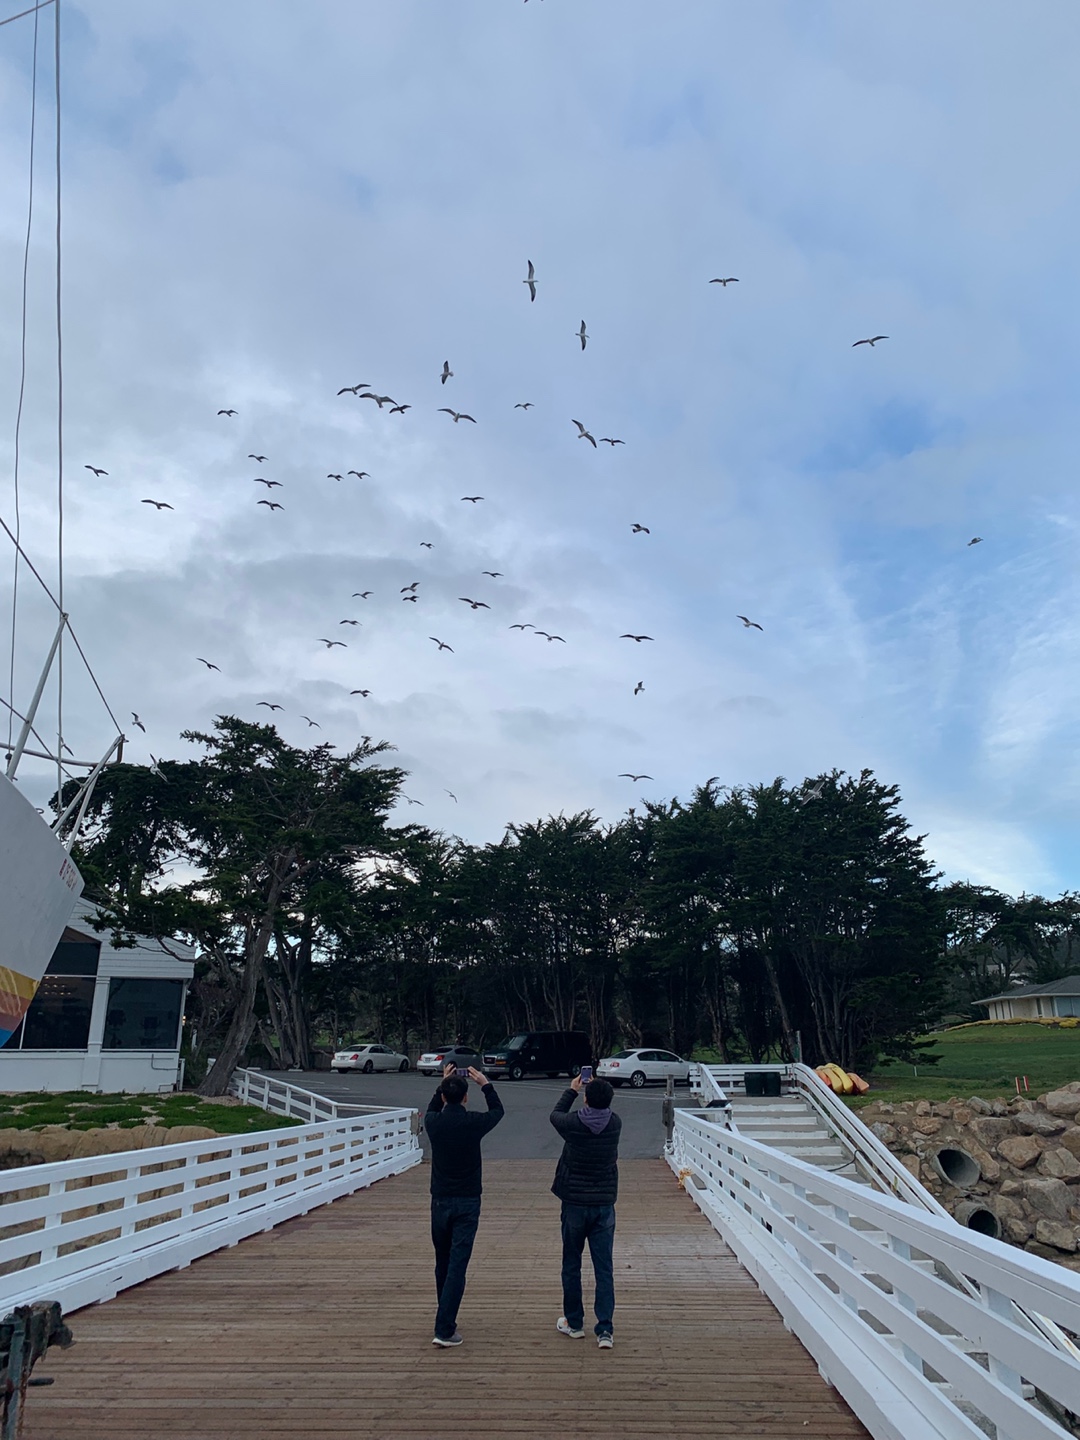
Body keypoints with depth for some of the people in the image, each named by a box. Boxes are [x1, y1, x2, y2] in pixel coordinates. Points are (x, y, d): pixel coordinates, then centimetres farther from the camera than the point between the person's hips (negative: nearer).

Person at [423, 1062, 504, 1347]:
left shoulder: (433, 1123, -7)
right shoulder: (473, 1124, -13)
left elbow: (432, 1109, 21)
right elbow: (497, 1111, 9)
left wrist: (444, 1083, 20)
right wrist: (485, 1084, 17)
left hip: (440, 1201, 3)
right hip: (467, 1202, -3)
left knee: (442, 1263, 18)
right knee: (457, 1266, -2)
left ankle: (446, 1319, 31)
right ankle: (444, 1329, -8)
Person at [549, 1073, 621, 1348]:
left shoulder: (573, 1124, -14)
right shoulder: (615, 1124, -8)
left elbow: (555, 1114, 9)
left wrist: (572, 1090, 20)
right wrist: (599, 1090, 25)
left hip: (575, 1204, -2)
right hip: (605, 1205, 2)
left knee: (571, 1266, 14)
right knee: (604, 1269, 6)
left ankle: (574, 1323, 25)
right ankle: (605, 1329, 2)